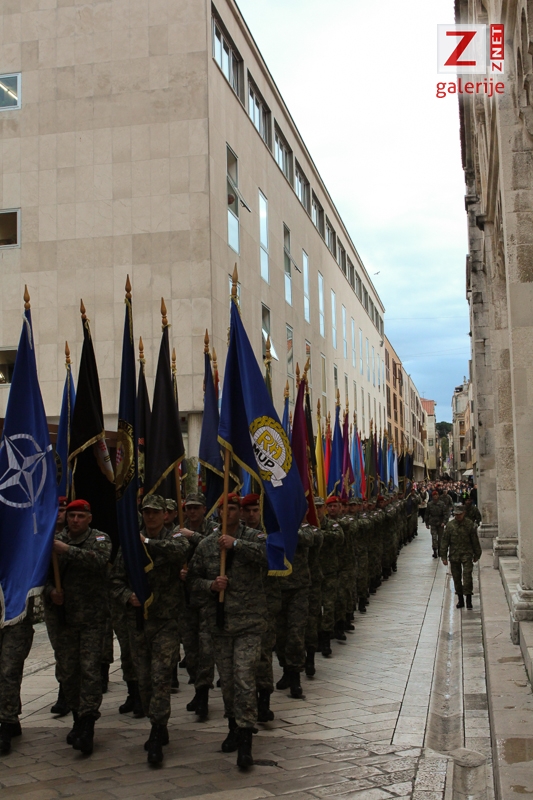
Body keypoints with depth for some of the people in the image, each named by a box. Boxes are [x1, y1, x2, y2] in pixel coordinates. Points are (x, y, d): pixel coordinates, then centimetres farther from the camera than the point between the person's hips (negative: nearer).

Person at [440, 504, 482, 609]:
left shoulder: (469, 524, -2)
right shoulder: (450, 525, 1)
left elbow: (475, 541, 7)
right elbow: (444, 541, 5)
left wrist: (476, 554, 10)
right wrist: (444, 556, 2)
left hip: (467, 554, -2)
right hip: (454, 555, 2)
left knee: (467, 577, -12)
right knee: (456, 578, 7)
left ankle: (468, 600, -4)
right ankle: (460, 600, 19)